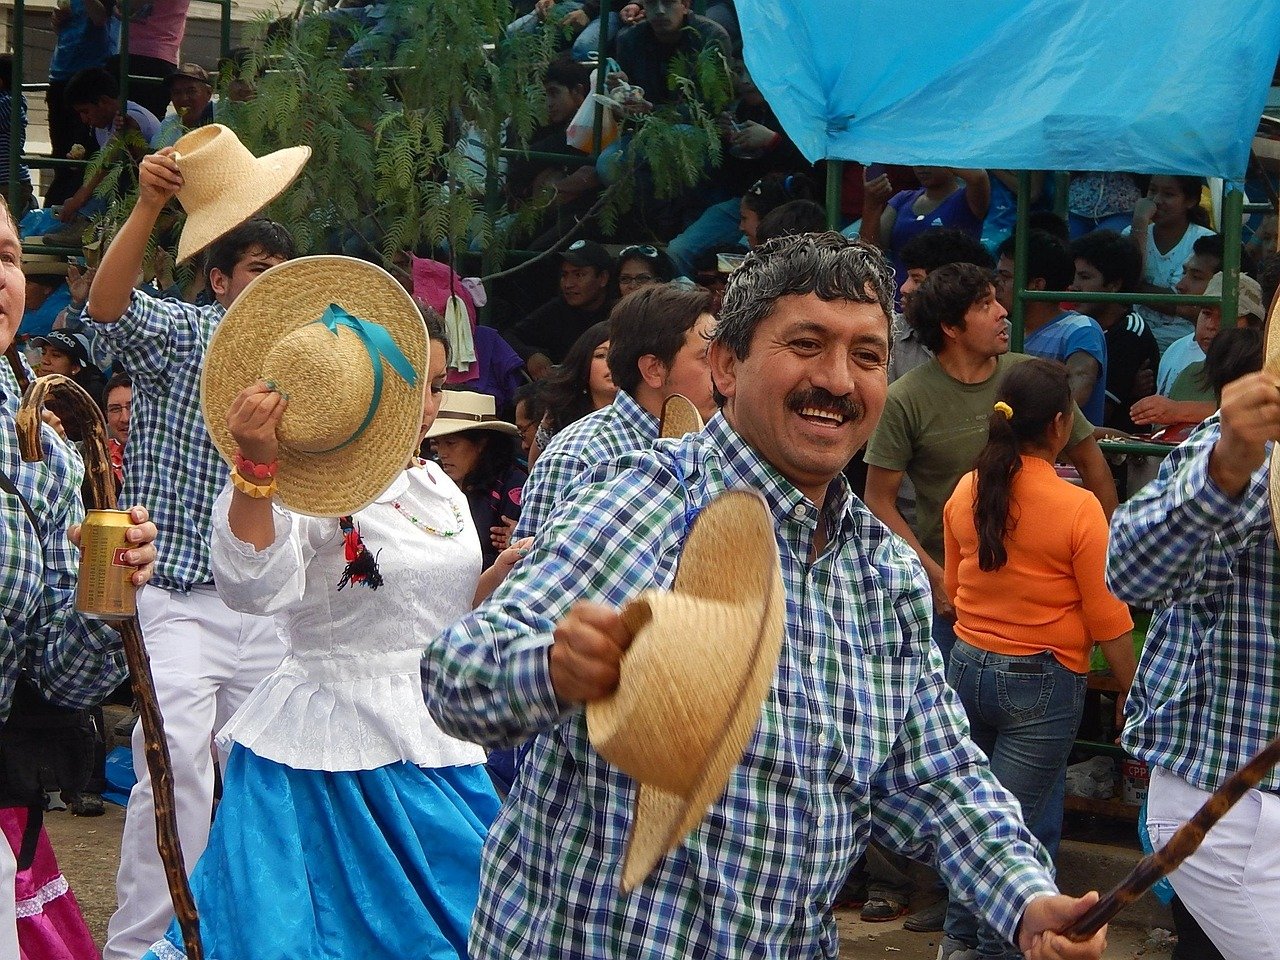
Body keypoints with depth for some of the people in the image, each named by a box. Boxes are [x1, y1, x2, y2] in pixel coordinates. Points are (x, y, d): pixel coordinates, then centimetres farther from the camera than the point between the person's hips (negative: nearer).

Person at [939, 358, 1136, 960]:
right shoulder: (1078, 509, -15)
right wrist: (1129, 691, 3)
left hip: (968, 667, 5)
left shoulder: (965, 493, 0)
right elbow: (1108, 620, -10)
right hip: (1043, 683, -5)